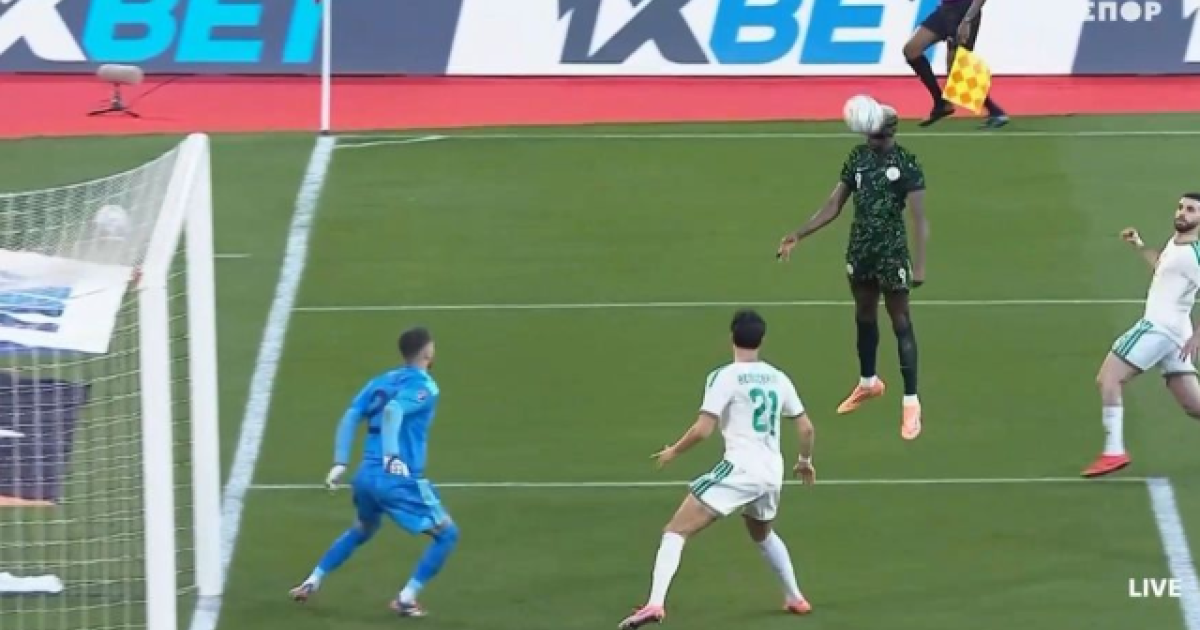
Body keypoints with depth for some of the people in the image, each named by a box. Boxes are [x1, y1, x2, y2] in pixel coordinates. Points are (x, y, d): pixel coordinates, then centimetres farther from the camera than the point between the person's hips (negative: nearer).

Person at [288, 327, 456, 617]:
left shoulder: (381, 382, 14)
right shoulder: (425, 387, -7)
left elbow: (350, 417, 6)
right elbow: (393, 410, -25)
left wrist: (340, 464, 6)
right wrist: (393, 457, -27)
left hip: (367, 476, 7)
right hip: (400, 480, -7)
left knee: (362, 531, 35)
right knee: (447, 534, 8)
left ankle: (311, 583, 33)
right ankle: (406, 599, 1)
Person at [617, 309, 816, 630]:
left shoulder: (724, 377, -5)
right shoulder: (778, 379, 12)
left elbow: (703, 430, -12)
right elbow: (806, 427, 17)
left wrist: (673, 452, 5)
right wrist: (805, 461, 36)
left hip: (740, 469, -6)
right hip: (772, 474, 6)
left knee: (676, 531, -7)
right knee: (762, 534, 37)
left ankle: (655, 604, -24)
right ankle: (795, 598, 42)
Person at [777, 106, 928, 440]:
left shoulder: (906, 164, -14)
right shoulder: (857, 157, 3)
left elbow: (919, 218, -17)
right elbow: (834, 206, 8)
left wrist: (919, 264, -25)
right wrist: (798, 235, 0)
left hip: (892, 253, -6)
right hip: (860, 250, 6)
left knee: (901, 323, -4)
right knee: (864, 317, 20)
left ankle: (911, 402, -2)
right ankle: (868, 383, 41)